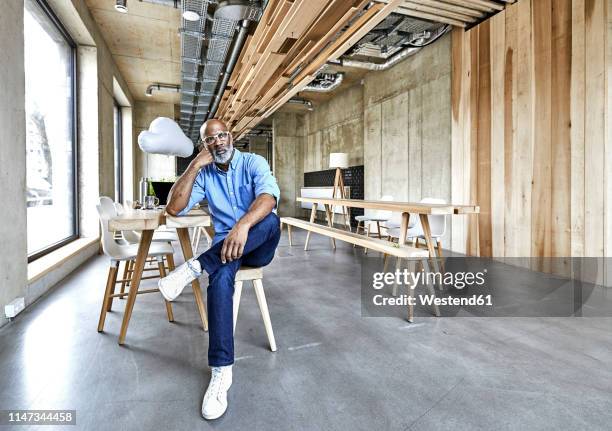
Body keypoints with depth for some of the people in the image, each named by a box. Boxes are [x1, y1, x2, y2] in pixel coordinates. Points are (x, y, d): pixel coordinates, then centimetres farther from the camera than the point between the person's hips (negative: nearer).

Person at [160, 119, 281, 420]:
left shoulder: (253, 162, -3)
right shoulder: (203, 174, 7)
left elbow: (269, 195, -24)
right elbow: (173, 208, -6)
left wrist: (243, 225, -44)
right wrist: (195, 166, -11)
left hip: (259, 245, -1)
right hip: (225, 245, 1)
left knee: (271, 220, -35)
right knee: (220, 276, -33)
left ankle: (195, 267, -33)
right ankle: (221, 371, -28)